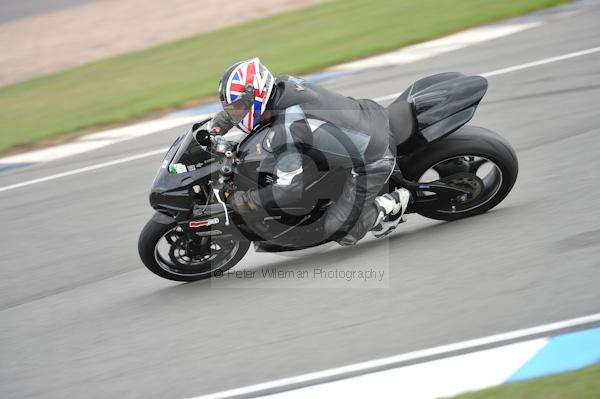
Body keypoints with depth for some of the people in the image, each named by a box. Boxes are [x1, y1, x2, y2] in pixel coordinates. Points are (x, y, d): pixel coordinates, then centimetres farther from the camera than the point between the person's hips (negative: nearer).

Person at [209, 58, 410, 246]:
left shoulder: (282, 132, -28)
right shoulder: (284, 84, -4)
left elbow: (290, 187, -29)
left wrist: (241, 201, -19)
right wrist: (216, 128, 3)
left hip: (374, 161, -8)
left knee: (340, 232, -2)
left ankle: (393, 204, 11)